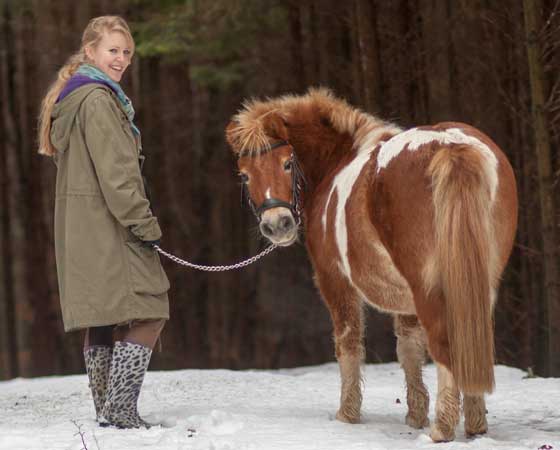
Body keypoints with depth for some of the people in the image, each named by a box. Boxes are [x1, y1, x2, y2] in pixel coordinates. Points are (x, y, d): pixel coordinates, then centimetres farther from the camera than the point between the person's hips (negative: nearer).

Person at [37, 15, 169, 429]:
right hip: (107, 224, -10)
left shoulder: (72, 97, 19)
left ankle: (107, 411, 13)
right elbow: (116, 173, -19)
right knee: (149, 312, -10)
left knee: (102, 318, 11)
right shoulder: (99, 100, -14)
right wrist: (144, 224, -16)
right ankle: (121, 409, -14)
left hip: (80, 229, 10)